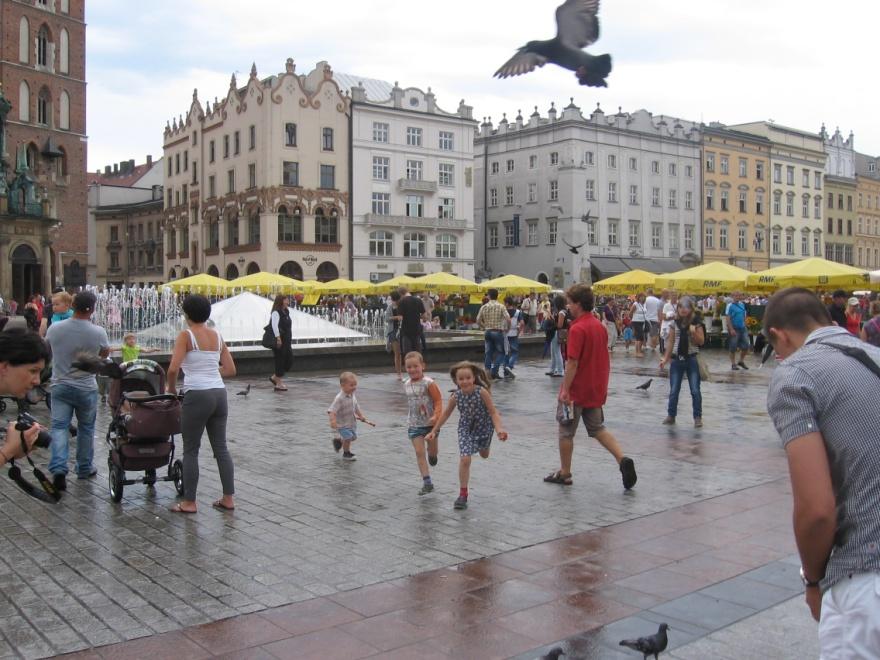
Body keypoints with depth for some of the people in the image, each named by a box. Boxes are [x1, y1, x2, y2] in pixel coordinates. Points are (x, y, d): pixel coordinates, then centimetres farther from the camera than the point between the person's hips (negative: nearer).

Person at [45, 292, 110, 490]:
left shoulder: (54, 329, -7)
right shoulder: (98, 332, -14)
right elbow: (105, 353, 6)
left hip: (60, 386, 1)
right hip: (86, 388, -1)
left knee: (59, 427, 2)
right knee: (86, 428, 14)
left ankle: (58, 468, -15)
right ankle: (84, 468, 24)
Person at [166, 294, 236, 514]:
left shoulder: (185, 336, -6)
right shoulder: (217, 336, 11)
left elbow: (173, 369, -16)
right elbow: (230, 370, 10)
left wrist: (171, 388, 1)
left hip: (197, 396, -6)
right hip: (219, 394, 6)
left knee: (191, 450, 6)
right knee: (221, 447, 12)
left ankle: (189, 502, 12)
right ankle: (229, 498, 16)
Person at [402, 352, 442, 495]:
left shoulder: (428, 383, -16)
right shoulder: (406, 385, 2)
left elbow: (438, 401, -15)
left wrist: (436, 416, -29)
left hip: (430, 423, -3)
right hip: (414, 424, 3)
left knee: (432, 451, 12)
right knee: (419, 452, -5)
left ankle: (432, 455, 51)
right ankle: (427, 483, -4)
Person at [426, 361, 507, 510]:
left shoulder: (482, 392, -27)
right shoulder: (455, 396, -19)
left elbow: (493, 412, -21)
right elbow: (446, 414, -2)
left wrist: (499, 429, -34)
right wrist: (434, 431, 2)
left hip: (484, 428, 0)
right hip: (465, 429, 0)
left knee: (484, 455, 25)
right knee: (464, 459, -15)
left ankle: (482, 445, 65)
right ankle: (463, 494, -3)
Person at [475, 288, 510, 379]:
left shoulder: (484, 307, 2)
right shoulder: (501, 306, -7)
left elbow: (478, 320, 4)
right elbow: (508, 319, -14)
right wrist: (507, 328, 2)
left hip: (487, 332, 4)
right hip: (498, 332, -4)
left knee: (488, 353, 10)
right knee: (500, 352, 6)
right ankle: (494, 371, -7)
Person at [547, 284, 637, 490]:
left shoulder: (577, 329, -18)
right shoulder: (600, 326, 7)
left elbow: (572, 362, -22)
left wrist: (565, 390, -18)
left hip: (576, 390, -8)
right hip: (596, 390, 8)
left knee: (566, 432, 8)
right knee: (598, 429, 16)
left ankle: (564, 473, 18)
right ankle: (623, 460, -2)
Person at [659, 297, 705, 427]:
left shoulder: (697, 323, -4)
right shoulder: (675, 323, 2)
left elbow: (701, 342, -5)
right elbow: (671, 341, 8)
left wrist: (694, 332, -23)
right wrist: (666, 358, 7)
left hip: (692, 360, -2)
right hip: (677, 359, 2)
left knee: (695, 390, -1)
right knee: (673, 391, 6)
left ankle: (698, 417, 9)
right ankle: (671, 415, 16)